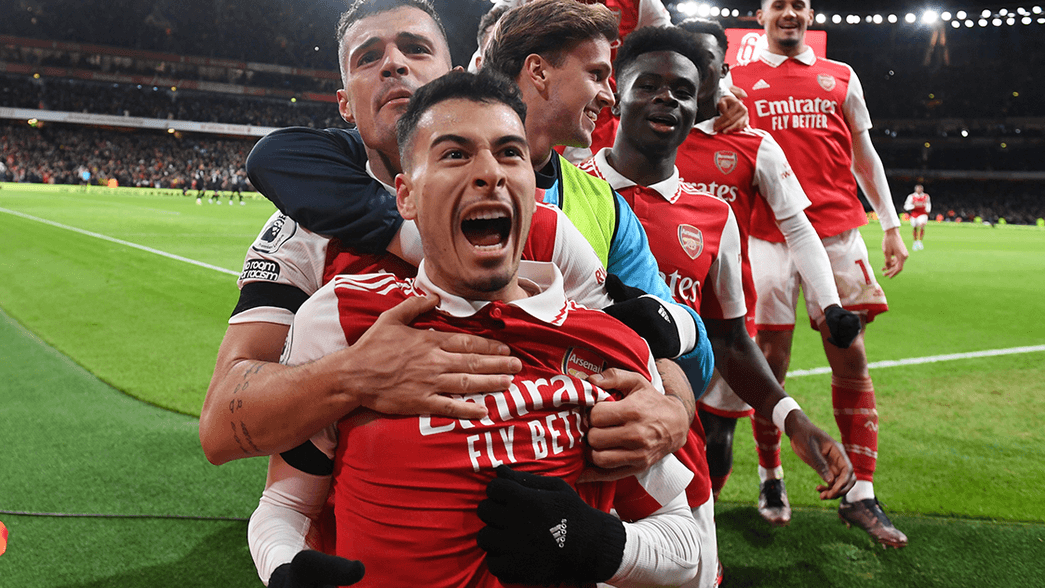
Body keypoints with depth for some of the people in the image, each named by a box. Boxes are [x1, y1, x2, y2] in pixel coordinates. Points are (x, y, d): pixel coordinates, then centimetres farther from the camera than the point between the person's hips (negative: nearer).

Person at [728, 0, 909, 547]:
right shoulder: (736, 82, 11)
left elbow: (864, 156, 19)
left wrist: (891, 226, 15)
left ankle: (860, 495, 8)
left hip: (837, 230, 2)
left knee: (850, 356, -1)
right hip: (767, 234, -1)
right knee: (771, 358, 0)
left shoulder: (841, 78, 16)